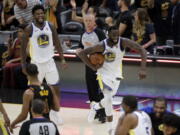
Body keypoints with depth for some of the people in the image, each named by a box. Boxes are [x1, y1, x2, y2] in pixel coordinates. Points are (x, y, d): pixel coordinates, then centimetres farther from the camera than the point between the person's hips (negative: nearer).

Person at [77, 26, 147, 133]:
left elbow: (142, 50, -26)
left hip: (116, 74, 3)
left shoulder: (123, 42, -25)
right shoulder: (102, 46, -27)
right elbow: (81, 53, -20)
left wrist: (143, 69, -36)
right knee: (108, 98, -16)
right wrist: (93, 67, -22)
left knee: (108, 99, 12)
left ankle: (95, 107, 46)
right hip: (104, 73, -3)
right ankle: (111, 128, -4)